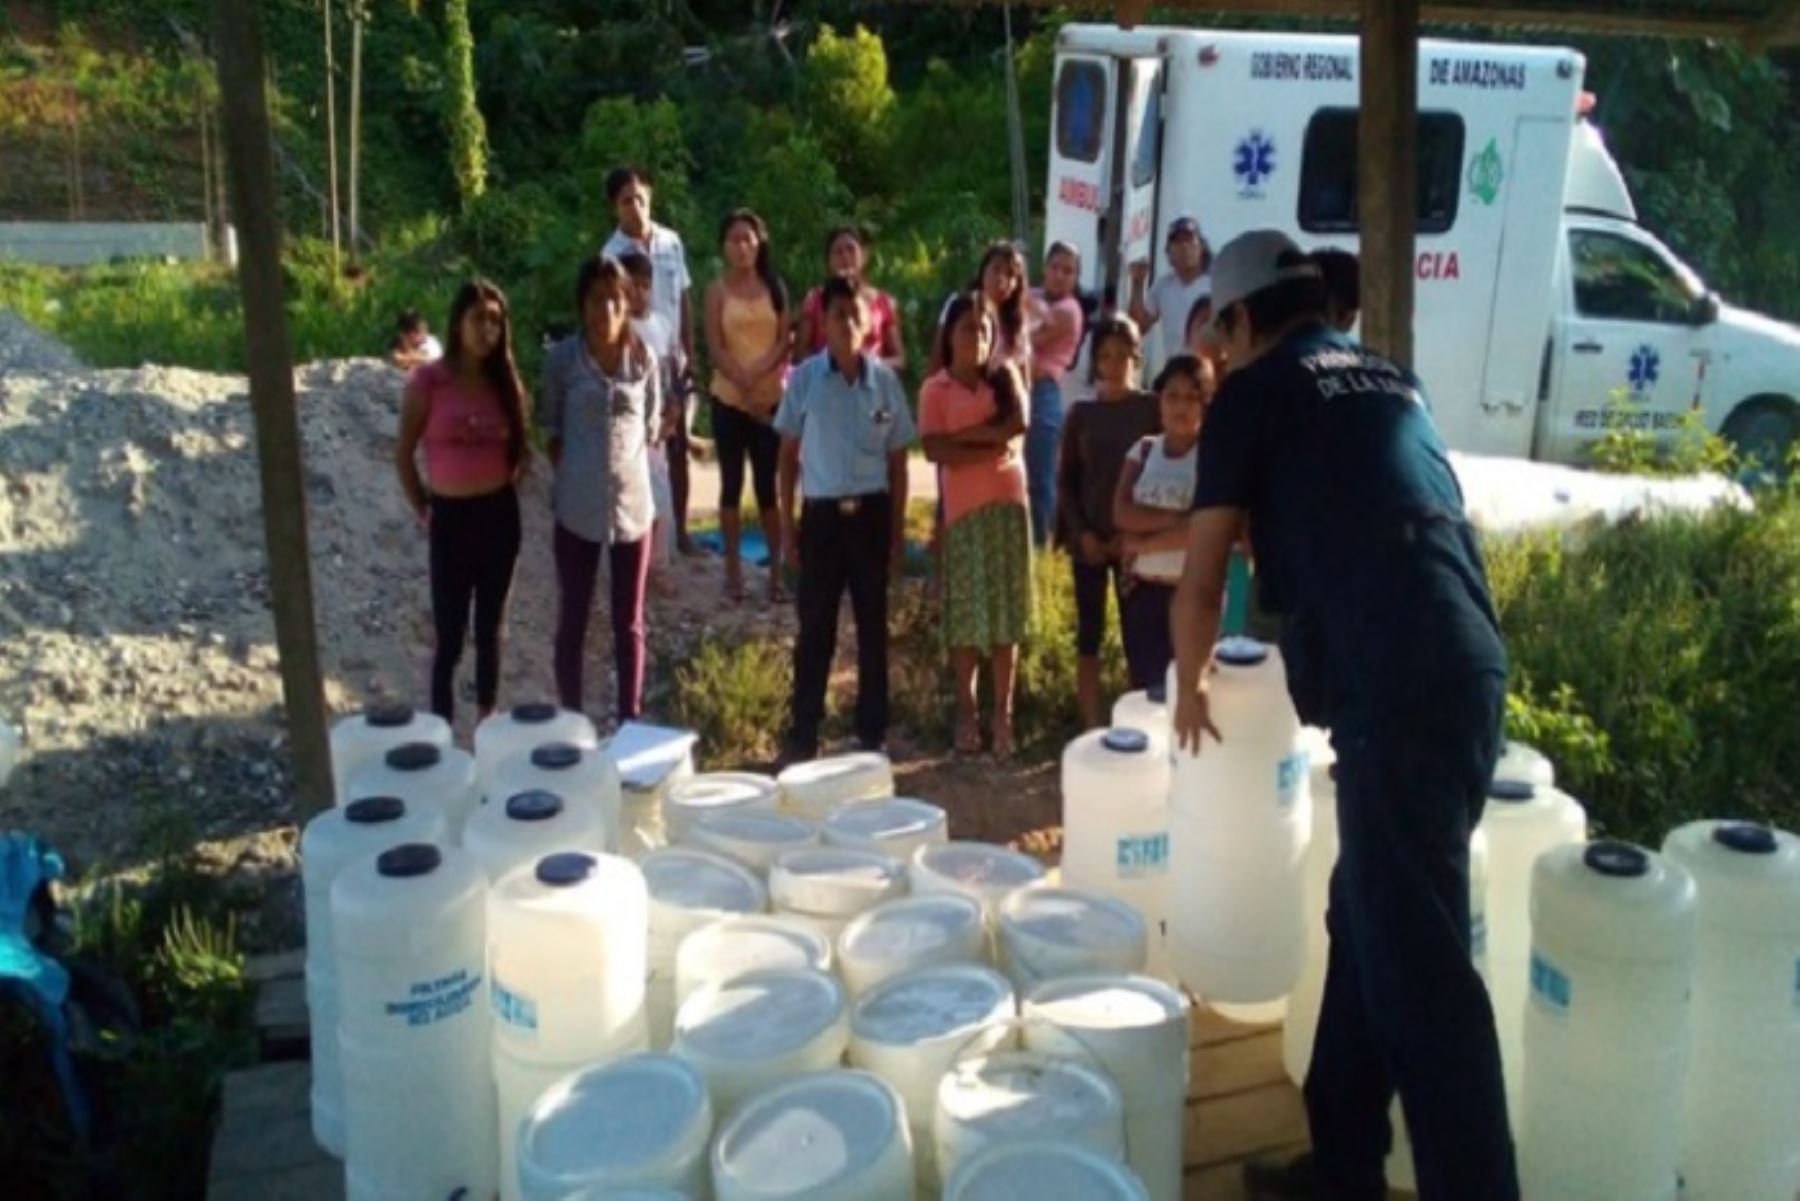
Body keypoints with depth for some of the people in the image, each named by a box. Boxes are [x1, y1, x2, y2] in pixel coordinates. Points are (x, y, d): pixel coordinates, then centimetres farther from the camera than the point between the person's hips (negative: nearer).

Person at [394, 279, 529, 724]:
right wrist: (421, 510, -2)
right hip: (452, 518, -4)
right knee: (449, 637, 1)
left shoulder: (505, 381, 3)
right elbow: (403, 453, -3)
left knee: (490, 629, 15)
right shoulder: (427, 380, -9)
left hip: (501, 515, 4)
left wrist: (508, 485, 4)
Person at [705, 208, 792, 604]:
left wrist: (758, 372, -16)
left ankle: (776, 568, 6)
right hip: (729, 399, -1)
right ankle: (734, 570, 9)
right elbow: (715, 347, -5)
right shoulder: (717, 290, 1)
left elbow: (785, 341, 0)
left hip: (772, 397, 1)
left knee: (768, 484, 2)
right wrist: (744, 384, -16)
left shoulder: (774, 286, 5)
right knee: (732, 484, 4)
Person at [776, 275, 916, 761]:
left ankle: (872, 735, 20)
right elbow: (789, 455, 4)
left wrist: (898, 530, 3)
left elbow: (897, 462, 5)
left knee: (873, 628, 9)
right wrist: (787, 523, 1)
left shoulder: (885, 380, 0)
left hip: (872, 513, 1)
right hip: (822, 514, -1)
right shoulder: (804, 378, -2)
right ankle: (803, 737, 14)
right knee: (815, 630, 4)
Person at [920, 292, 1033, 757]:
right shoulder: (935, 389, 1)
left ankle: (1003, 712, 8)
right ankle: (967, 710, 13)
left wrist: (965, 435, -10)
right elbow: (936, 450, -11)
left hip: (1009, 502, 2)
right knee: (966, 612, 2)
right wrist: (993, 447, -12)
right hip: (963, 507, -2)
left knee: (1007, 609, 3)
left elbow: (1019, 424, -7)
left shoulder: (1005, 376, 9)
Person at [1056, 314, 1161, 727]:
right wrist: (1081, 532, -7)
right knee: (1089, 634, 3)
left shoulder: (1152, 408, 2)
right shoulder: (1080, 414, 7)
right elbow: (1065, 479, 6)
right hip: (1088, 539, 2)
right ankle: (1091, 729, 8)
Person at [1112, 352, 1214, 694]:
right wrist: (1177, 518, -16)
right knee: (1144, 685, 10)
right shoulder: (1144, 450, 8)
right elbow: (1122, 513, -5)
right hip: (1140, 589, 4)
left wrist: (1144, 541, -9)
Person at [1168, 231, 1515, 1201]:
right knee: (1368, 923, 17)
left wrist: (1189, 687, 27)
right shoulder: (1390, 380, 25)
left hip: (1393, 688, -8)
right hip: (1469, 668, 8)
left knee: (1416, 961, -4)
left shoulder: (1254, 393, 6)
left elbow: (1200, 583, 10)